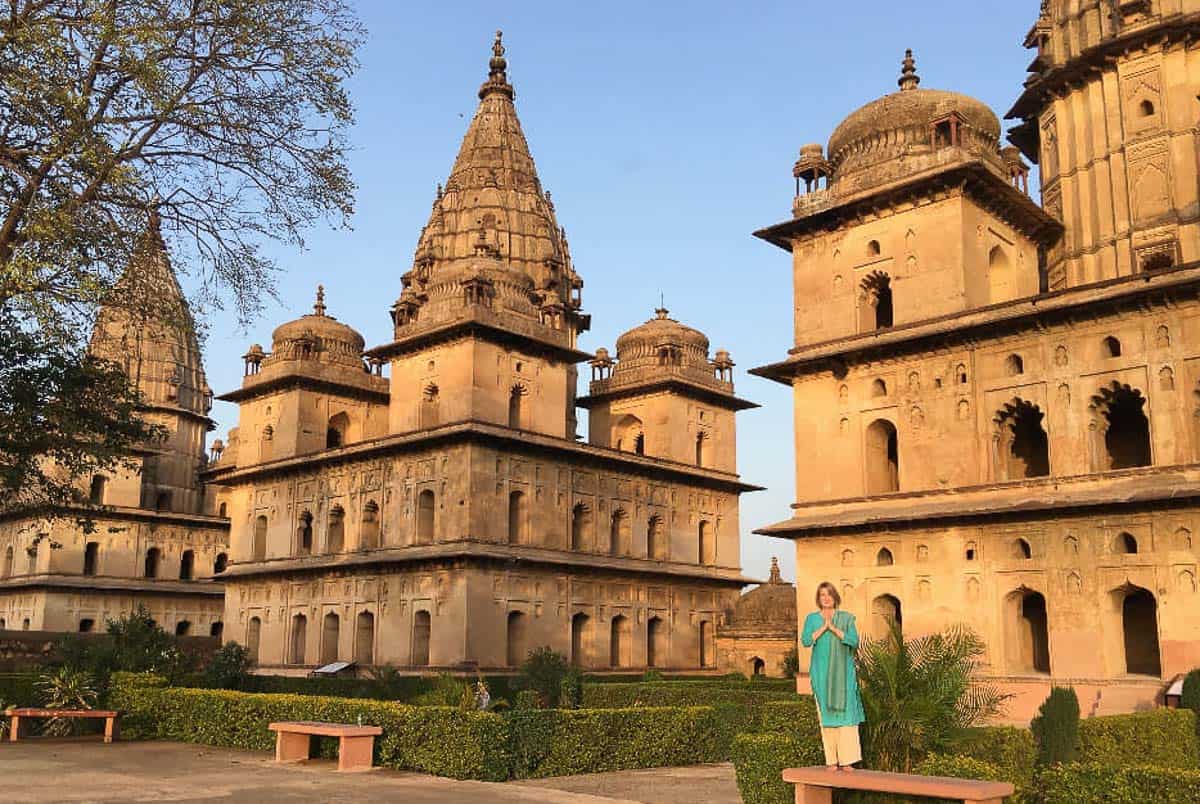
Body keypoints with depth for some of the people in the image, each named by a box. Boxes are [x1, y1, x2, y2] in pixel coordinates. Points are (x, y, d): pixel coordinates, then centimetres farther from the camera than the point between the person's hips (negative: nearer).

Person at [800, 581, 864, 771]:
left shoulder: (846, 618, 7)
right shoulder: (812, 619, 8)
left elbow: (854, 641, -6)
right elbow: (805, 641, -6)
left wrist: (834, 628, -14)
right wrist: (823, 627, -12)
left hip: (842, 671, 0)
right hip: (822, 672, 0)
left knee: (845, 711, -7)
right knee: (826, 713, -2)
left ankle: (846, 760, -6)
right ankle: (831, 760, 1)